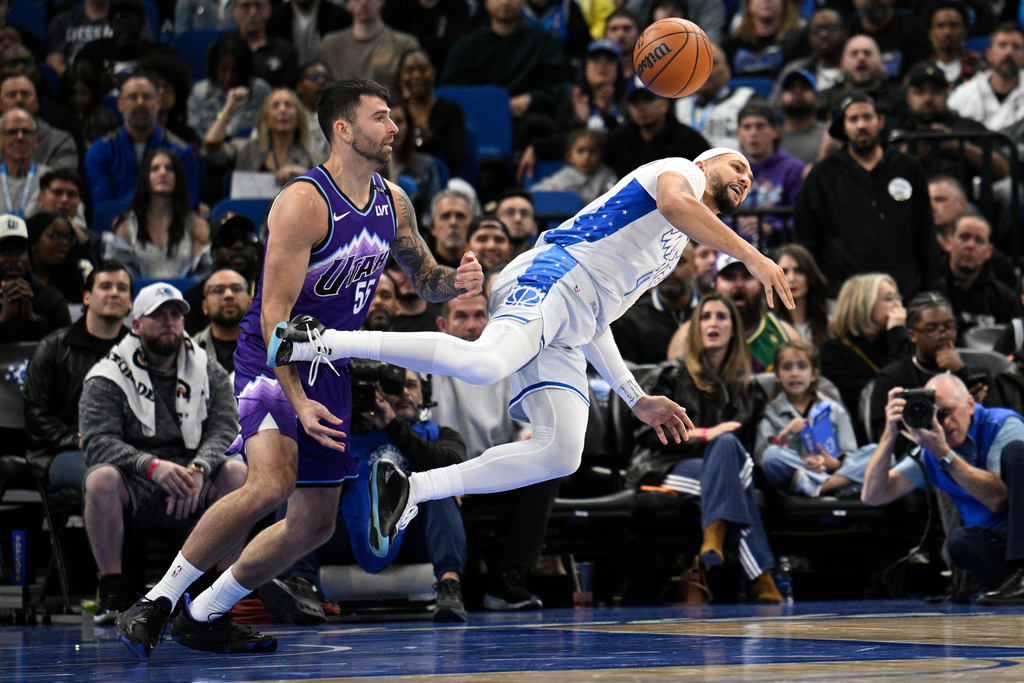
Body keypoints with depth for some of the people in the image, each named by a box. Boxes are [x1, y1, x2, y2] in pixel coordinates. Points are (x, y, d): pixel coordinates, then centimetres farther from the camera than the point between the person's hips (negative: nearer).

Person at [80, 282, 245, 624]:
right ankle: (114, 590, -19)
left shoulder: (209, 372, 11)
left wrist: (198, 469, -25)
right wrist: (153, 466, -29)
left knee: (236, 471, -27)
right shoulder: (107, 377, 2)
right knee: (101, 479, -34)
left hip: (194, 492, 2)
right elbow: (98, 442, -11)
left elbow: (225, 432, -3)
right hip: (134, 488, -2)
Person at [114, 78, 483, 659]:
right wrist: (298, 402, -33)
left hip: (329, 369, 8)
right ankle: (156, 602, -20)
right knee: (272, 483, -31)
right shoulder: (303, 203, -20)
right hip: (272, 361, -8)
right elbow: (274, 313, -24)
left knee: (314, 526, 9)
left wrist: (456, 282, -7)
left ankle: (204, 616, 24)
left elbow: (425, 279, 18)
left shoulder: (393, 202, 3)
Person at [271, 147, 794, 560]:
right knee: (485, 362, -37)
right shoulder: (680, 171, 13)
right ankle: (318, 343, -33)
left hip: (568, 333, 9)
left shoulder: (671, 251, 37)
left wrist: (637, 400, 33)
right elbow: (675, 202, -16)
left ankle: (408, 491, -8)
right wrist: (752, 257, -22)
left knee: (562, 455, -11)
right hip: (551, 276, -9)